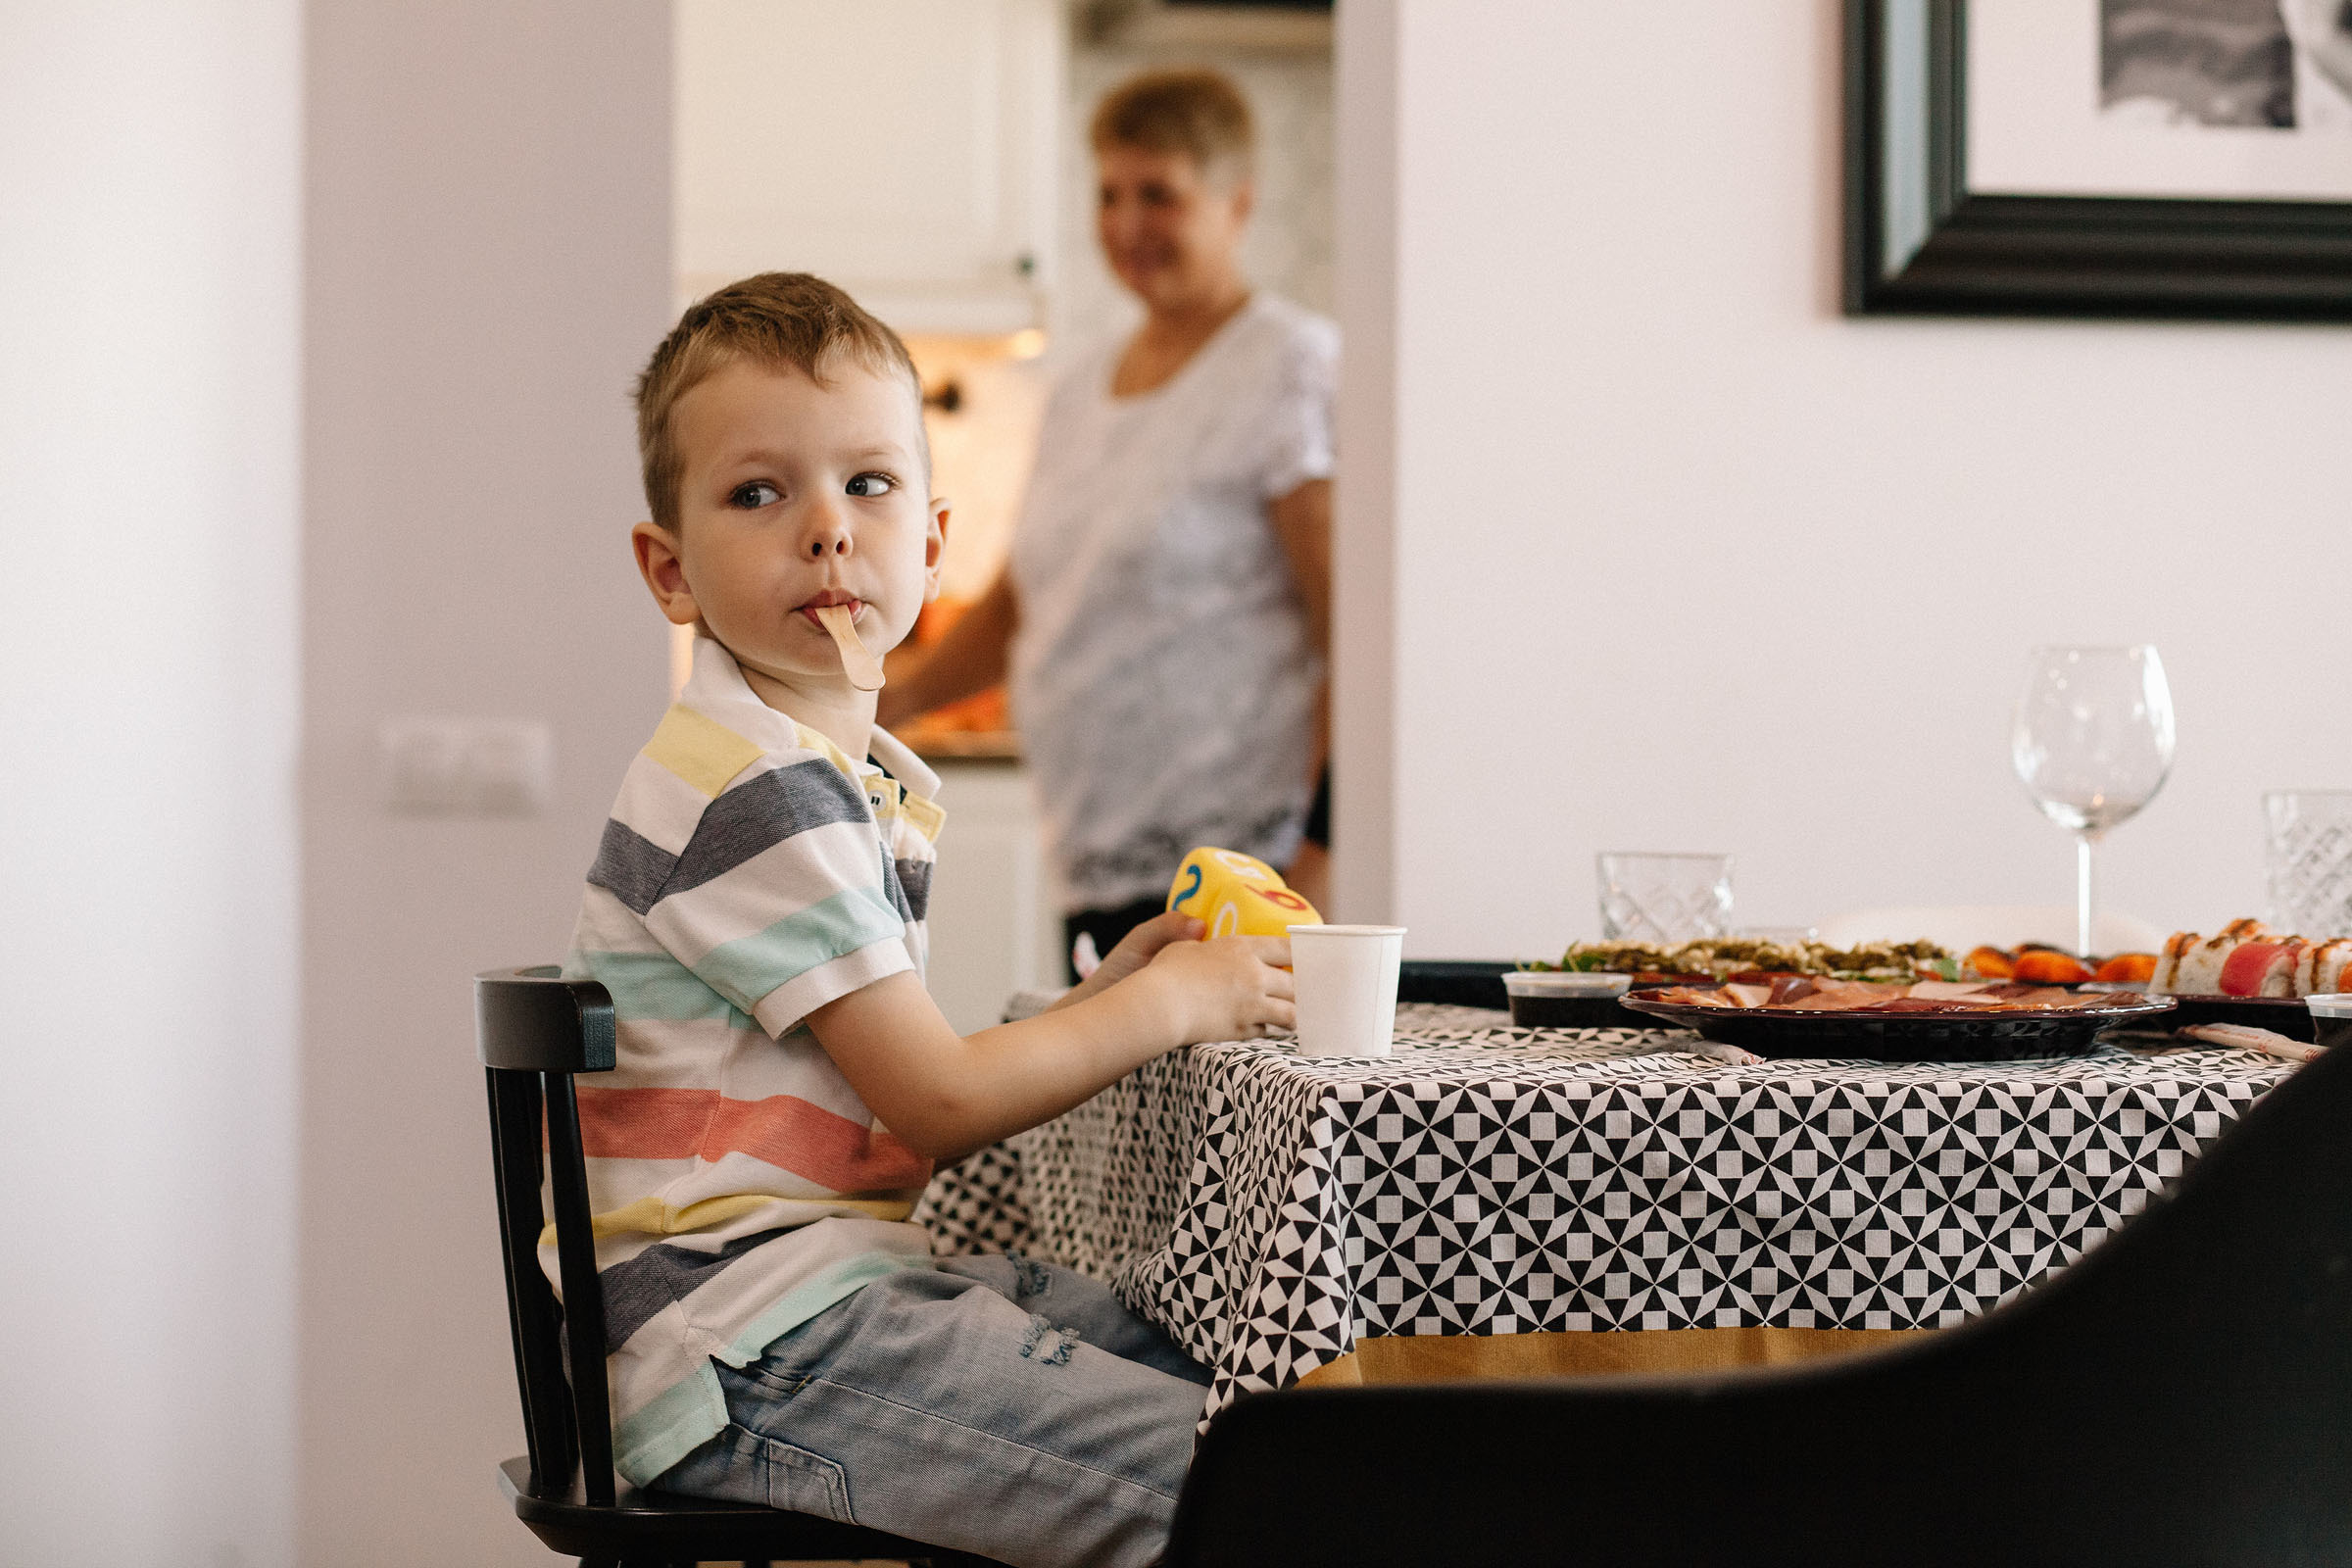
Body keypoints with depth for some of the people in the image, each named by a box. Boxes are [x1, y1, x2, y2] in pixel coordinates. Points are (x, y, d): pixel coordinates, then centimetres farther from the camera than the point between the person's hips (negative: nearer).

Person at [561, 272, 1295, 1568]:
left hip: (848, 1281, 10)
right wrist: (1171, 1001, -3)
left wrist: (1103, 994, 6)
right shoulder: (751, 793, -16)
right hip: (740, 1340, -10)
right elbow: (936, 1103, -15)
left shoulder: (876, 778, 16)